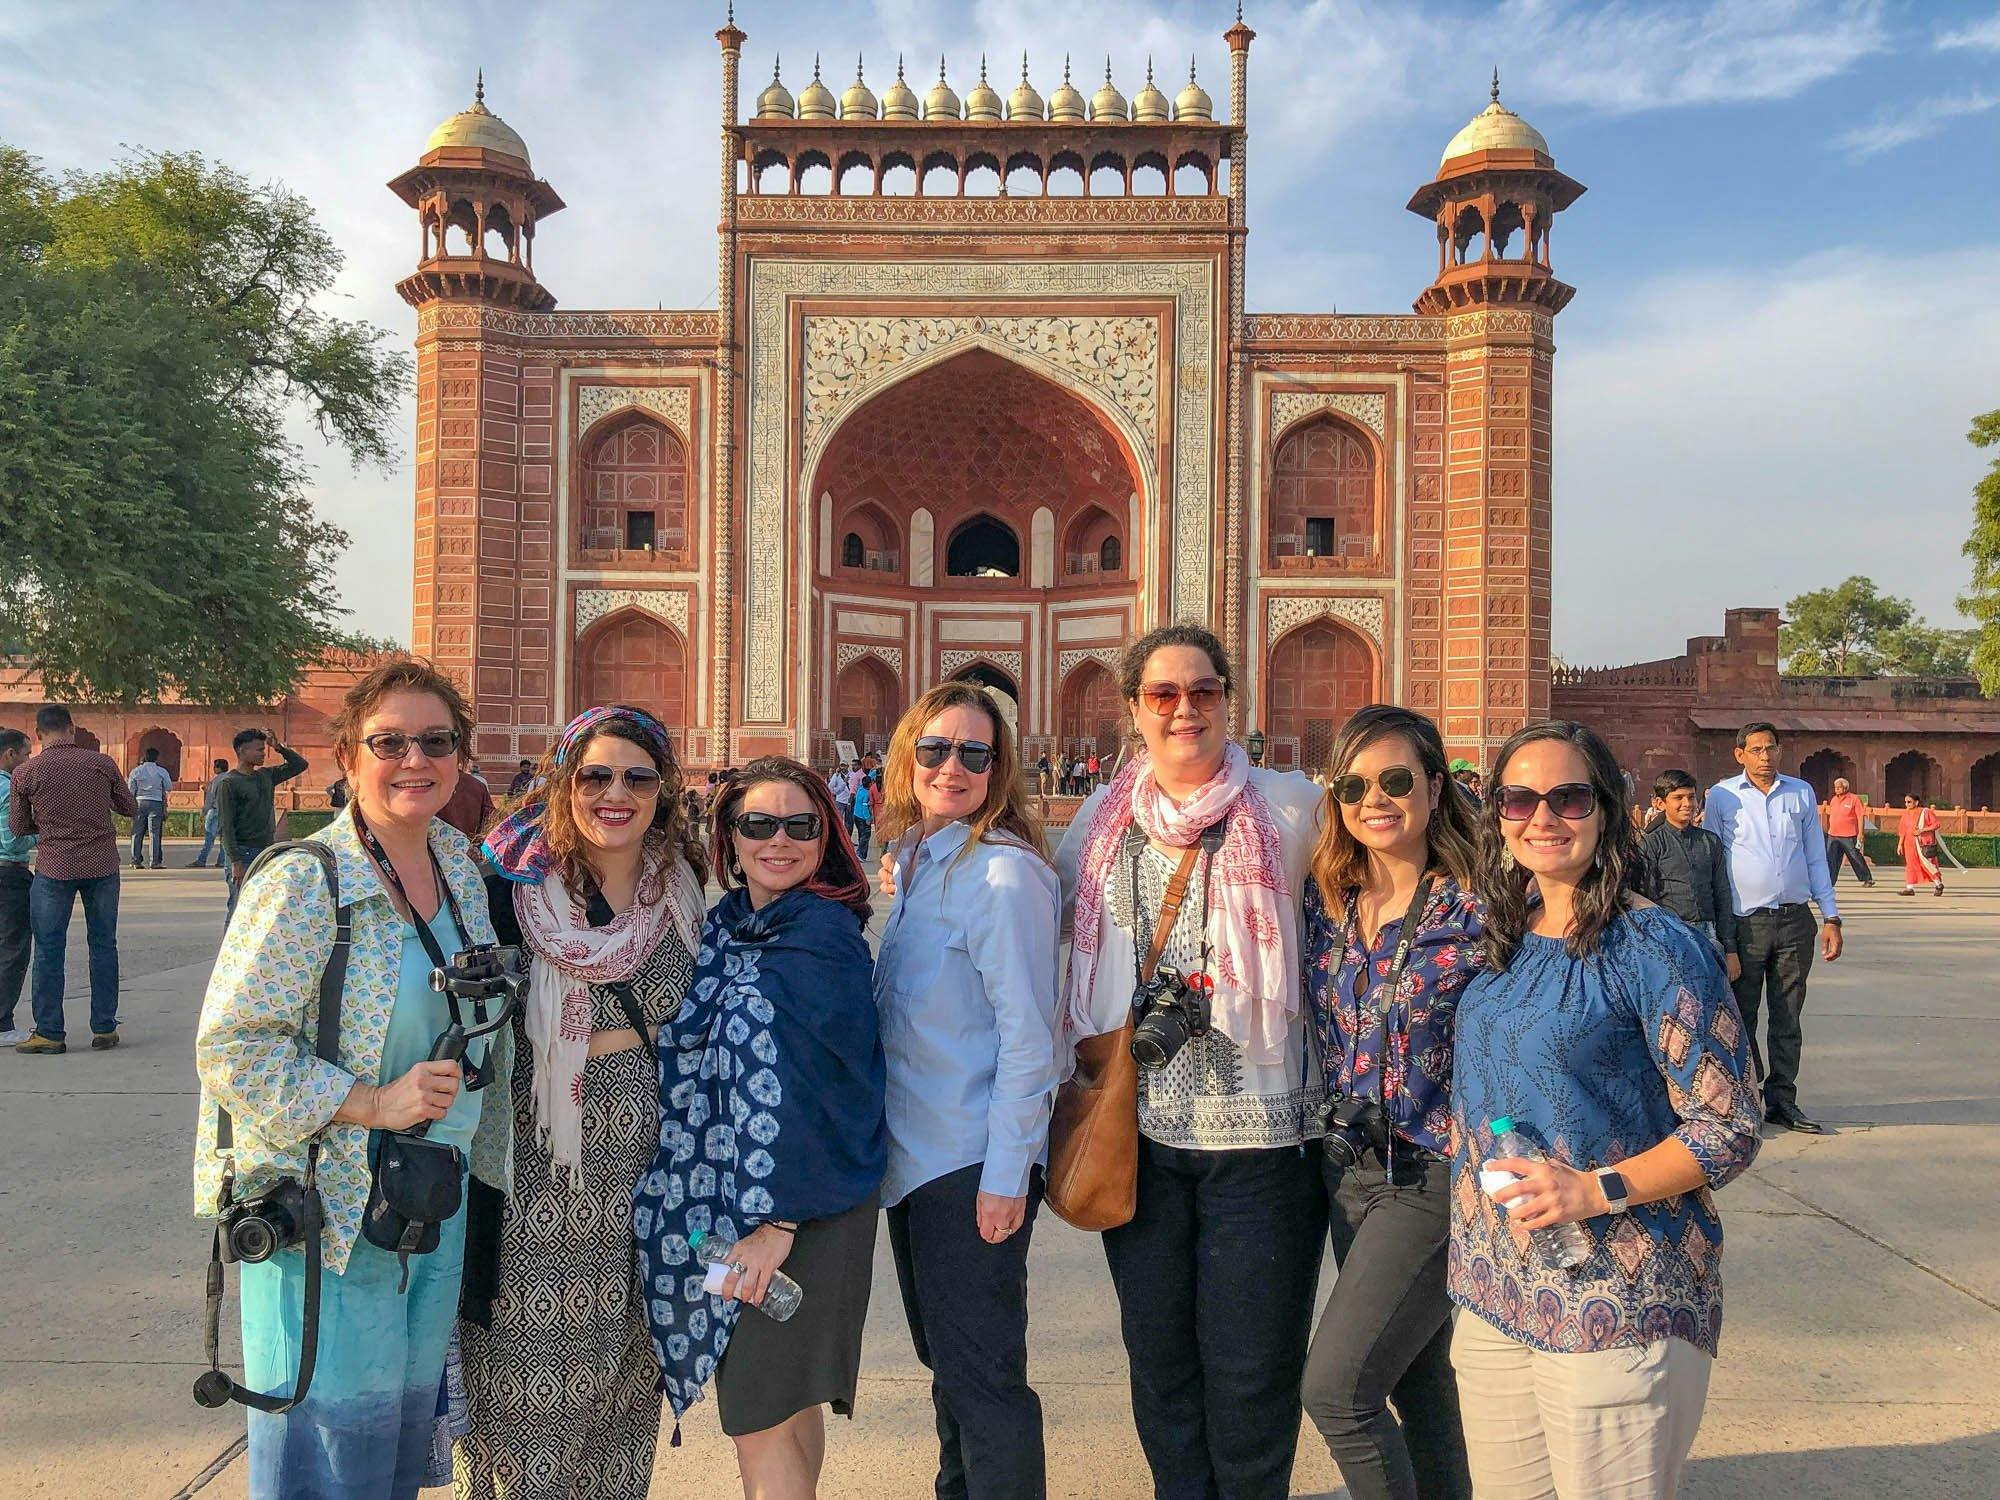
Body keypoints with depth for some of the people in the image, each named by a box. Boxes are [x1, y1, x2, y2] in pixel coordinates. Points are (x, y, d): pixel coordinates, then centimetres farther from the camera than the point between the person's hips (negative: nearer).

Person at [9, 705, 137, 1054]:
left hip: (54, 868, -1)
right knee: (103, 944, 9)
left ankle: (49, 1032, 8)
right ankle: (104, 1029, 12)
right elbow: (130, 808, 10)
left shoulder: (26, 773, -4)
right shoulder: (102, 763, -2)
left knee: (49, 950, 6)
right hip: (102, 865, 1)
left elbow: (17, 828, 6)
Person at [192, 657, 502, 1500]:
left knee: (407, 1427, 20)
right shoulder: (303, 884, -17)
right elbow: (230, 1047, -18)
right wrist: (371, 1103, -22)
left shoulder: (460, 867, 5)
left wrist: (484, 1153, 15)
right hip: (328, 1209, -7)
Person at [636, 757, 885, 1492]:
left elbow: (798, 1087, -21)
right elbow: (693, 1041, 18)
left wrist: (779, 1218, -22)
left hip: (801, 1207, -7)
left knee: (760, 1417, 0)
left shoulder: (820, 934, -16)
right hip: (729, 1193, 8)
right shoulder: (727, 924, 8)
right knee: (786, 1404, 20)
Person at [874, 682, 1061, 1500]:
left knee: (982, 1374, 1)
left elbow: (1028, 1033, -19)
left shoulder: (1002, 872, -16)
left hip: (976, 1167, -8)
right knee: (945, 1360, 22)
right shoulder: (913, 861, 9)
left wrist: (1005, 1175, -19)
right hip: (914, 1155, 9)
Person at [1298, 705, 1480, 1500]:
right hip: (1349, 1166, 6)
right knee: (1417, 1379, 19)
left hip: (1434, 1172, -6)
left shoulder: (1477, 908, -12)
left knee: (1335, 1387, -7)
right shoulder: (1324, 900, 4)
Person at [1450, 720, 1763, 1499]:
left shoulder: (1653, 947, -12)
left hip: (1616, 1303, -6)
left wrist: (1598, 1190, -22)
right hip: (1492, 1296, 6)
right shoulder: (1501, 943, 8)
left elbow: (1730, 1128, -12)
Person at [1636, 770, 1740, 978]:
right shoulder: (1650, 845, -1)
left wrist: (1730, 950, 13)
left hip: (1708, 936, 4)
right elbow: (1646, 900, -3)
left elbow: (1723, 898, 15)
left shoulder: (1711, 842, 13)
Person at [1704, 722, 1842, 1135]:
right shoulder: (1722, 797, 1)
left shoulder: (1802, 794, 10)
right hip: (1746, 922, -3)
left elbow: (1816, 859, 14)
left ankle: (1782, 1100, 18)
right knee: (1741, 1016, 2)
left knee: (1788, 1018, 9)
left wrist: (1831, 917, 8)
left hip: (1796, 920, 3)